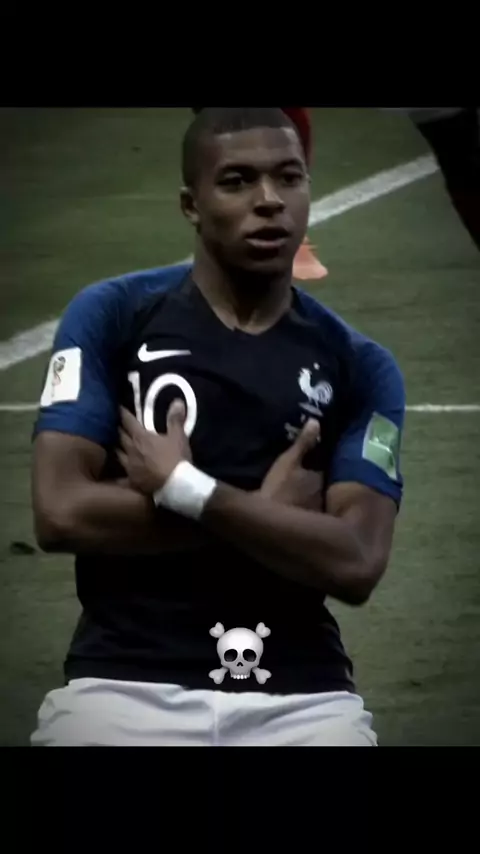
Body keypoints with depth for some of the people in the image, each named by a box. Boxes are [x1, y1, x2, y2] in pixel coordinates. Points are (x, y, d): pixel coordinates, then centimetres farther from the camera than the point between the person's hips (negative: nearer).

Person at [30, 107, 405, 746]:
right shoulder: (111, 317, 2)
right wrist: (264, 509, -6)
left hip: (301, 695, 1)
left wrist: (182, 489, -10)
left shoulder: (360, 368, 6)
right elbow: (60, 513, -8)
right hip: (127, 683, -1)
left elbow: (357, 565, -5)